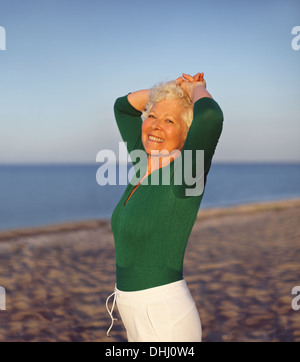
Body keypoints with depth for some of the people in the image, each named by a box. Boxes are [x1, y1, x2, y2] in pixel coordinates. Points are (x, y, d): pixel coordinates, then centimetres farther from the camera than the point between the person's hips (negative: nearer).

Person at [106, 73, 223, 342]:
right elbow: (123, 106, 18)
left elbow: (210, 116, -34)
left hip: (166, 320, -8)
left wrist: (196, 89, -12)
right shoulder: (145, 168, 6)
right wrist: (174, 87, 6)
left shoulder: (185, 178, -16)